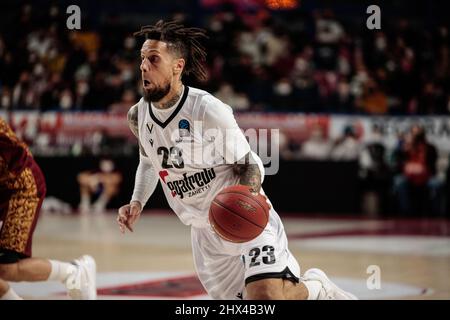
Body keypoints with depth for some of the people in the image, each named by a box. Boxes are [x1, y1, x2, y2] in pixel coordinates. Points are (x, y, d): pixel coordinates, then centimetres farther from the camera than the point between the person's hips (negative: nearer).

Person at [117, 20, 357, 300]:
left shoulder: (210, 110, -20)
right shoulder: (138, 116, -3)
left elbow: (250, 165, -11)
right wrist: (137, 203, 2)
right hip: (205, 232, 6)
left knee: (266, 296, -27)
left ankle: (318, 287, 7)